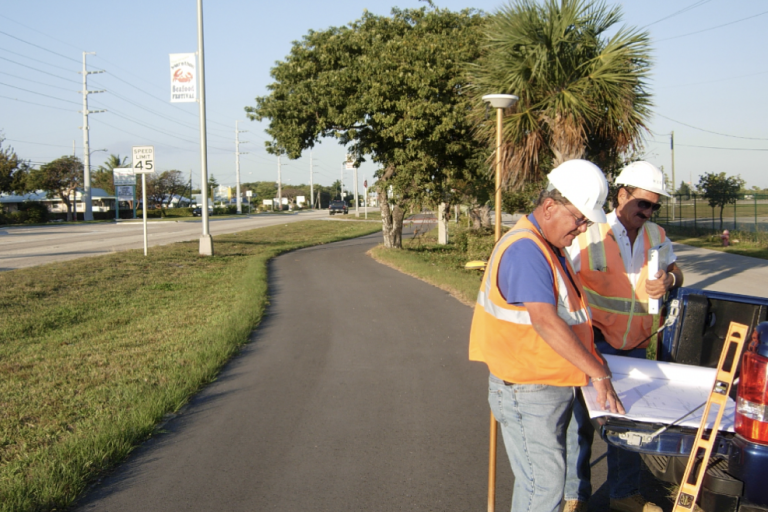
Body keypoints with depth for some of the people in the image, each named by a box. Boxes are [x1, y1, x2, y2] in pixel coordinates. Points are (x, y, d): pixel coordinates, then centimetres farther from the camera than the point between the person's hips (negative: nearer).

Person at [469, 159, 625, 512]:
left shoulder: (551, 248, 12)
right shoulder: (525, 249, -22)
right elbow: (545, 322, -31)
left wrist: (592, 361, 14)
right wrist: (599, 373, -30)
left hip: (552, 386, 10)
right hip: (527, 391, -10)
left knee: (547, 477, 19)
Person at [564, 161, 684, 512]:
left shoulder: (656, 237, 4)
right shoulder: (589, 235, -13)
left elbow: (675, 272, 16)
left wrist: (668, 280, -9)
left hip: (635, 345, 5)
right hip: (592, 344, -5)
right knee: (581, 420, 5)